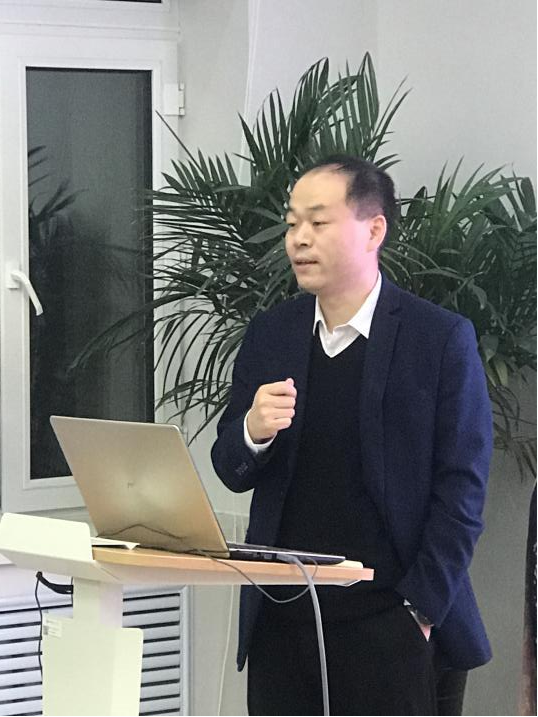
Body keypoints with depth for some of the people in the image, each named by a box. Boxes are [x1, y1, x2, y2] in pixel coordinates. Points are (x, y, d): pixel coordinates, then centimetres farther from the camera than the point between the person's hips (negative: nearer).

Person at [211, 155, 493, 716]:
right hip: (281, 621, 4)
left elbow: (461, 487, -4)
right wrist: (254, 430, -10)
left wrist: (422, 609, -10)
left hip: (391, 627, -4)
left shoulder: (443, 339, -4)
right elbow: (231, 472, 12)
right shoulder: (267, 336, 8)